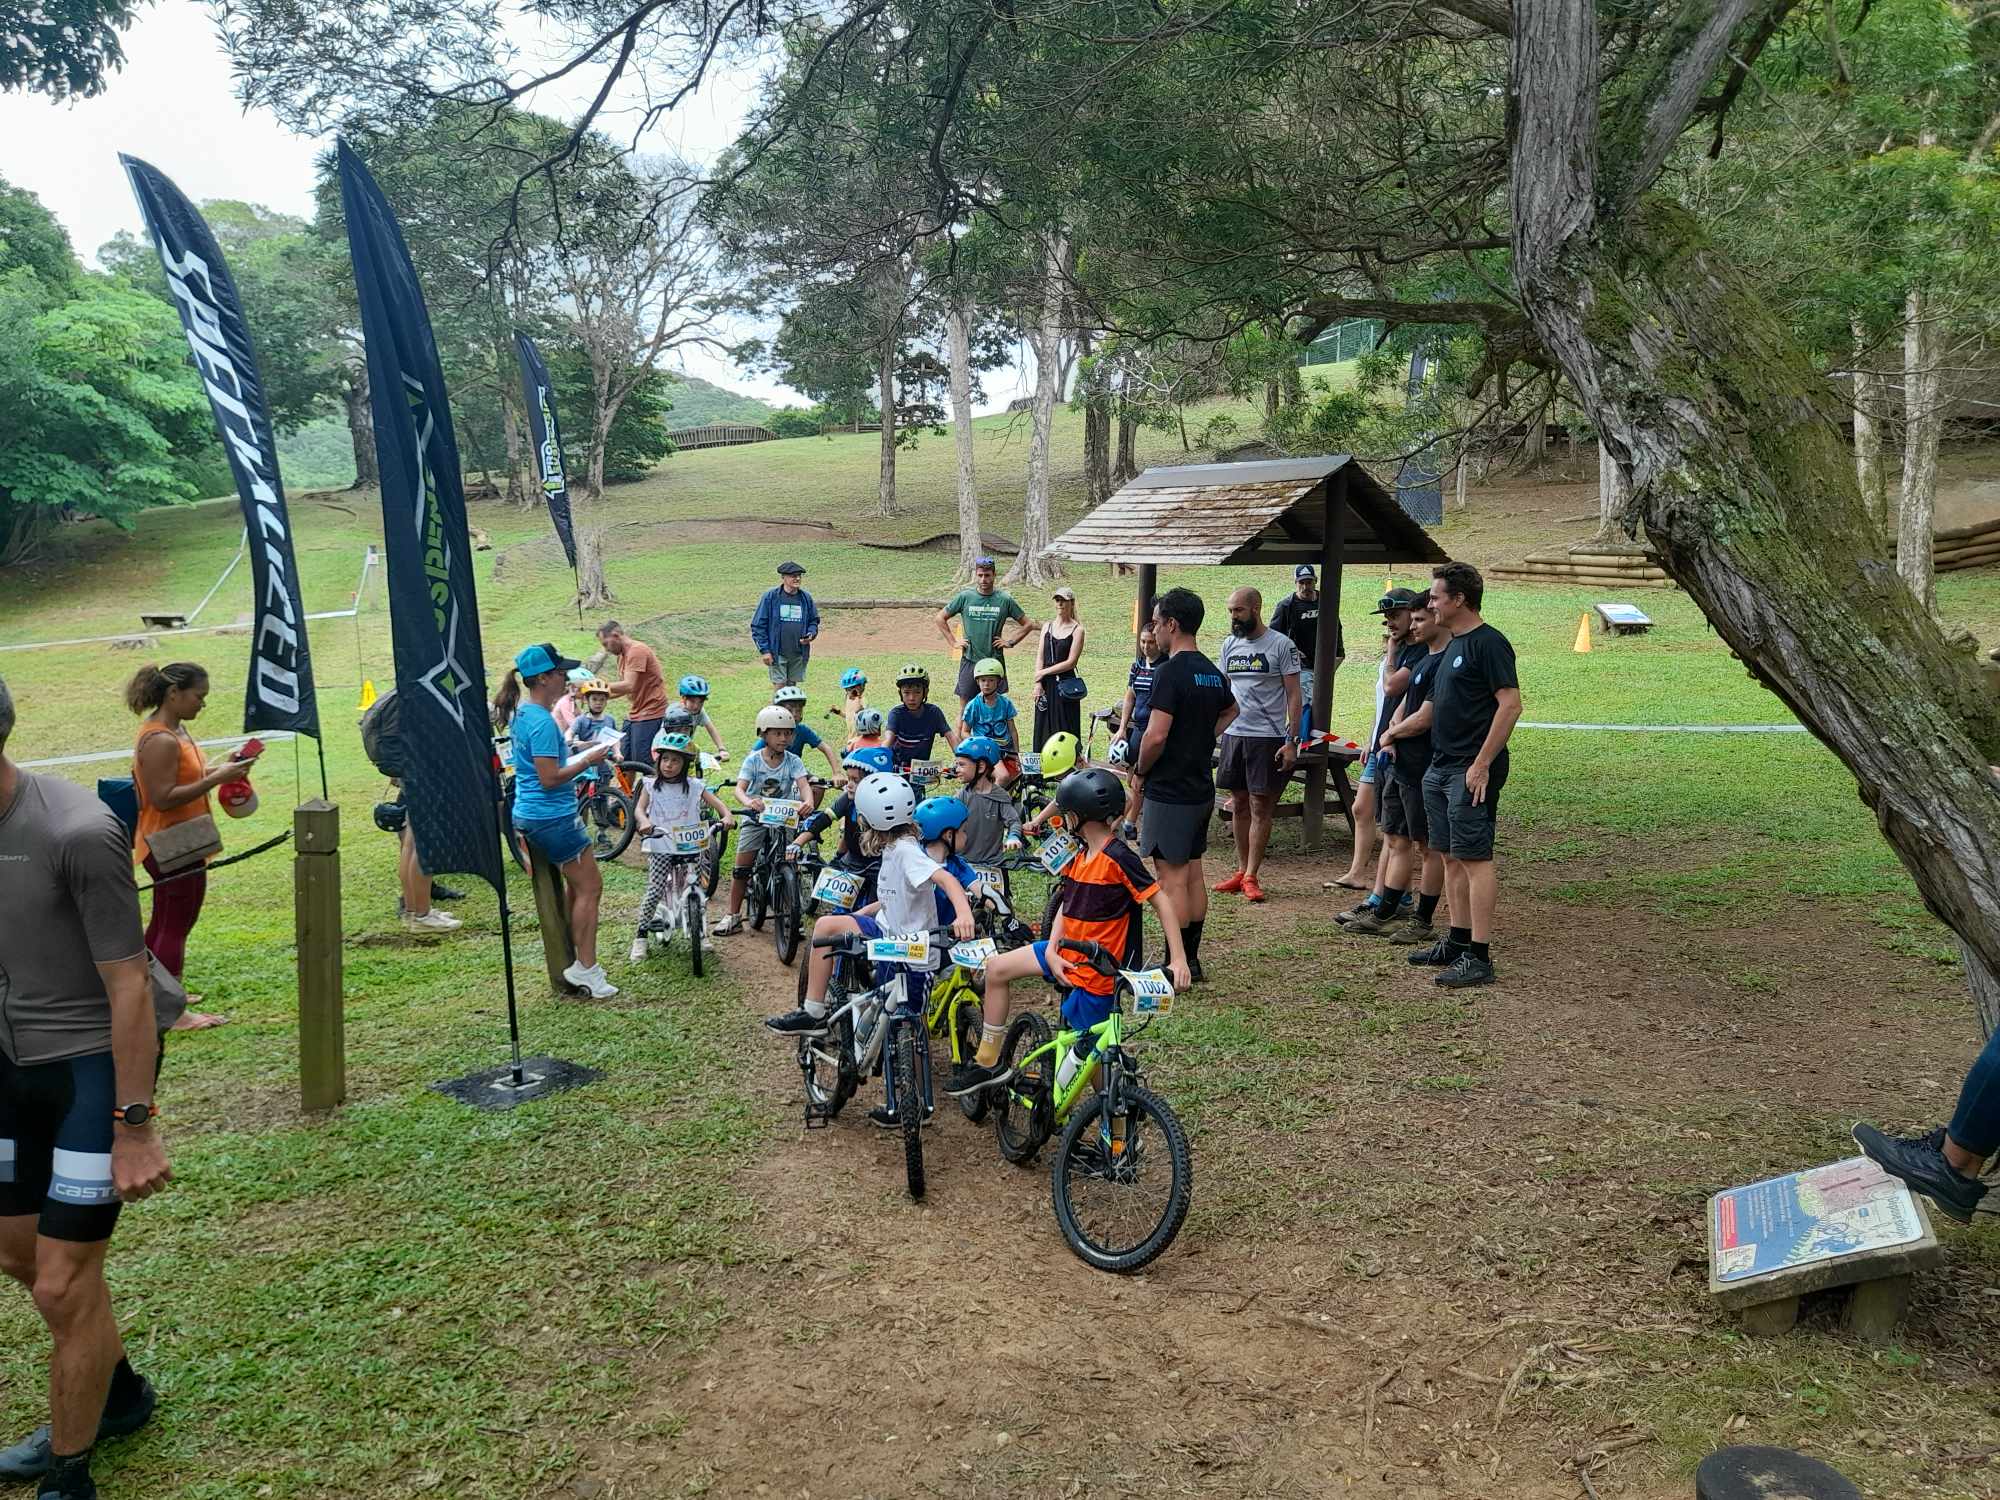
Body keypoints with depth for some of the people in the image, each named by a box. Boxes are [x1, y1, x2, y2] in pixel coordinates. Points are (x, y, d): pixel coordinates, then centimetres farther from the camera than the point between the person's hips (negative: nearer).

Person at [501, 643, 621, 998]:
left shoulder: (524, 713, 11)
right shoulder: (542, 722, -21)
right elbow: (550, 779, -23)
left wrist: (582, 755, 15)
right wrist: (588, 761, -14)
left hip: (530, 816, 10)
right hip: (552, 817, -10)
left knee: (578, 886, 17)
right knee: (590, 887, -1)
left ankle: (575, 962, 20)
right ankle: (585, 968, 4)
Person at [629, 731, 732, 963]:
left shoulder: (694, 786, 2)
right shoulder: (651, 785, 2)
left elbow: (716, 802, -4)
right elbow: (640, 808, -10)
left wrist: (726, 816, -25)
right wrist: (644, 822, -32)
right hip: (660, 846, -1)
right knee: (655, 892, -9)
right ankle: (640, 936, 5)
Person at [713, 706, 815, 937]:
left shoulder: (793, 761, -7)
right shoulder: (753, 759, -9)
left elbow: (804, 785, -21)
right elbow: (739, 788, -20)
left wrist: (808, 802, -45)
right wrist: (748, 802, -44)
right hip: (756, 817, 0)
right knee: (741, 868, -1)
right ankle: (733, 915, 10)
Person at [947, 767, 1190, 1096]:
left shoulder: (1118, 857, -19)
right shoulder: (1081, 856, 7)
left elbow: (1162, 901, -18)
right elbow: (1066, 906, 9)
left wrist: (1178, 959, -22)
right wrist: (1051, 949, -7)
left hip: (1097, 970, -9)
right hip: (1069, 952, 9)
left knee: (1090, 1054, -3)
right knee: (997, 968, 8)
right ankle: (988, 1063, 14)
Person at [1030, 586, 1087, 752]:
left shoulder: (1077, 630, -3)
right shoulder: (1047, 627, 11)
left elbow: (1071, 662, -9)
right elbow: (1040, 657, 6)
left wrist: (1043, 672, -7)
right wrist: (1038, 683, -5)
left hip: (1066, 686, -4)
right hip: (1046, 686, 4)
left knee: (1065, 730, -1)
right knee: (1044, 729, 7)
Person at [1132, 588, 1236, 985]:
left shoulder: (1171, 672, -18)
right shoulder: (1212, 672, 9)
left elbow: (1156, 735, -25)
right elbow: (1231, 710, 30)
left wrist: (1140, 769, -8)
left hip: (1170, 792, -9)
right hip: (1201, 787, 9)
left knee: (1173, 877, -4)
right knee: (1193, 872, 14)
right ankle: (1191, 958, 22)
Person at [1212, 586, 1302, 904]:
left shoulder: (1281, 645, -6)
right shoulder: (1230, 645, 10)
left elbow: (1293, 696, -7)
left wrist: (1291, 741, -13)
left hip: (1268, 737, -6)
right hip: (1233, 735, 6)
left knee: (1260, 807, -2)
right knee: (1239, 805, 10)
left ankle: (1251, 877, 2)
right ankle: (1242, 871, 18)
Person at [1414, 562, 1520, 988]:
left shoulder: (1488, 643, -12)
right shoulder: (1453, 645, 16)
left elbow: (1510, 705, -18)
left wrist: (1481, 764, -20)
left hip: (1471, 771, -10)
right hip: (1441, 768, 10)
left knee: (1474, 858, -8)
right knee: (1451, 857, 13)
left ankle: (1478, 956, -5)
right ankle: (1457, 942, 22)